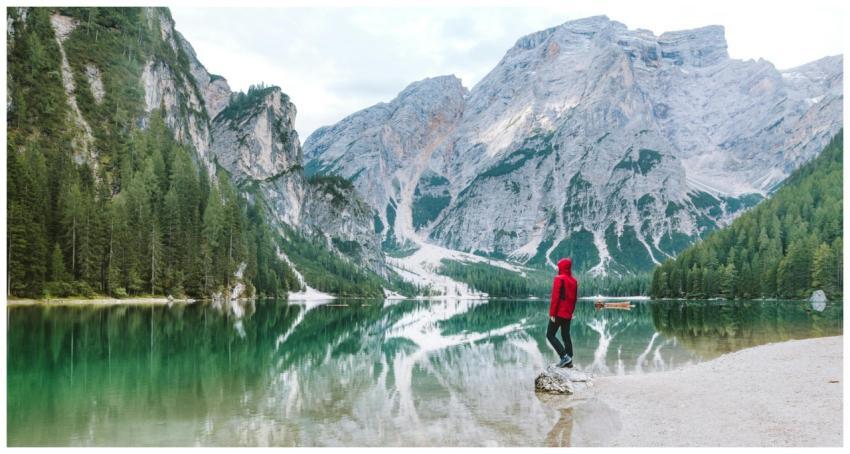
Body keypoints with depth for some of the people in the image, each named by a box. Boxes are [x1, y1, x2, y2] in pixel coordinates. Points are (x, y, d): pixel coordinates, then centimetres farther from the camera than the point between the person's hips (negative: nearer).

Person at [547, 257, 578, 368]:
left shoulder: (559, 279, -12)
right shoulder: (574, 281, 10)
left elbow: (555, 297, -17)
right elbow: (574, 299, 15)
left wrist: (552, 313, -15)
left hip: (558, 313, -7)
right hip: (568, 314, 7)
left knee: (550, 335, -1)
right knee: (566, 336, 13)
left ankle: (564, 356, -13)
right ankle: (569, 361, 9)